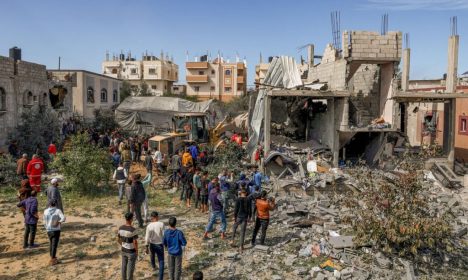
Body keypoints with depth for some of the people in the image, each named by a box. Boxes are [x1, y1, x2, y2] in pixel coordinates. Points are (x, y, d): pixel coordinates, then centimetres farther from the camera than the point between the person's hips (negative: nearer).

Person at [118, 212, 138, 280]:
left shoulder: (121, 228, -9)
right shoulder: (133, 230, -29)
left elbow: (118, 239, 2)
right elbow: (135, 242, -26)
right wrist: (137, 251, -9)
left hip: (124, 250, 6)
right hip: (131, 252, -6)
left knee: (124, 266, 22)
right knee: (130, 268, 11)